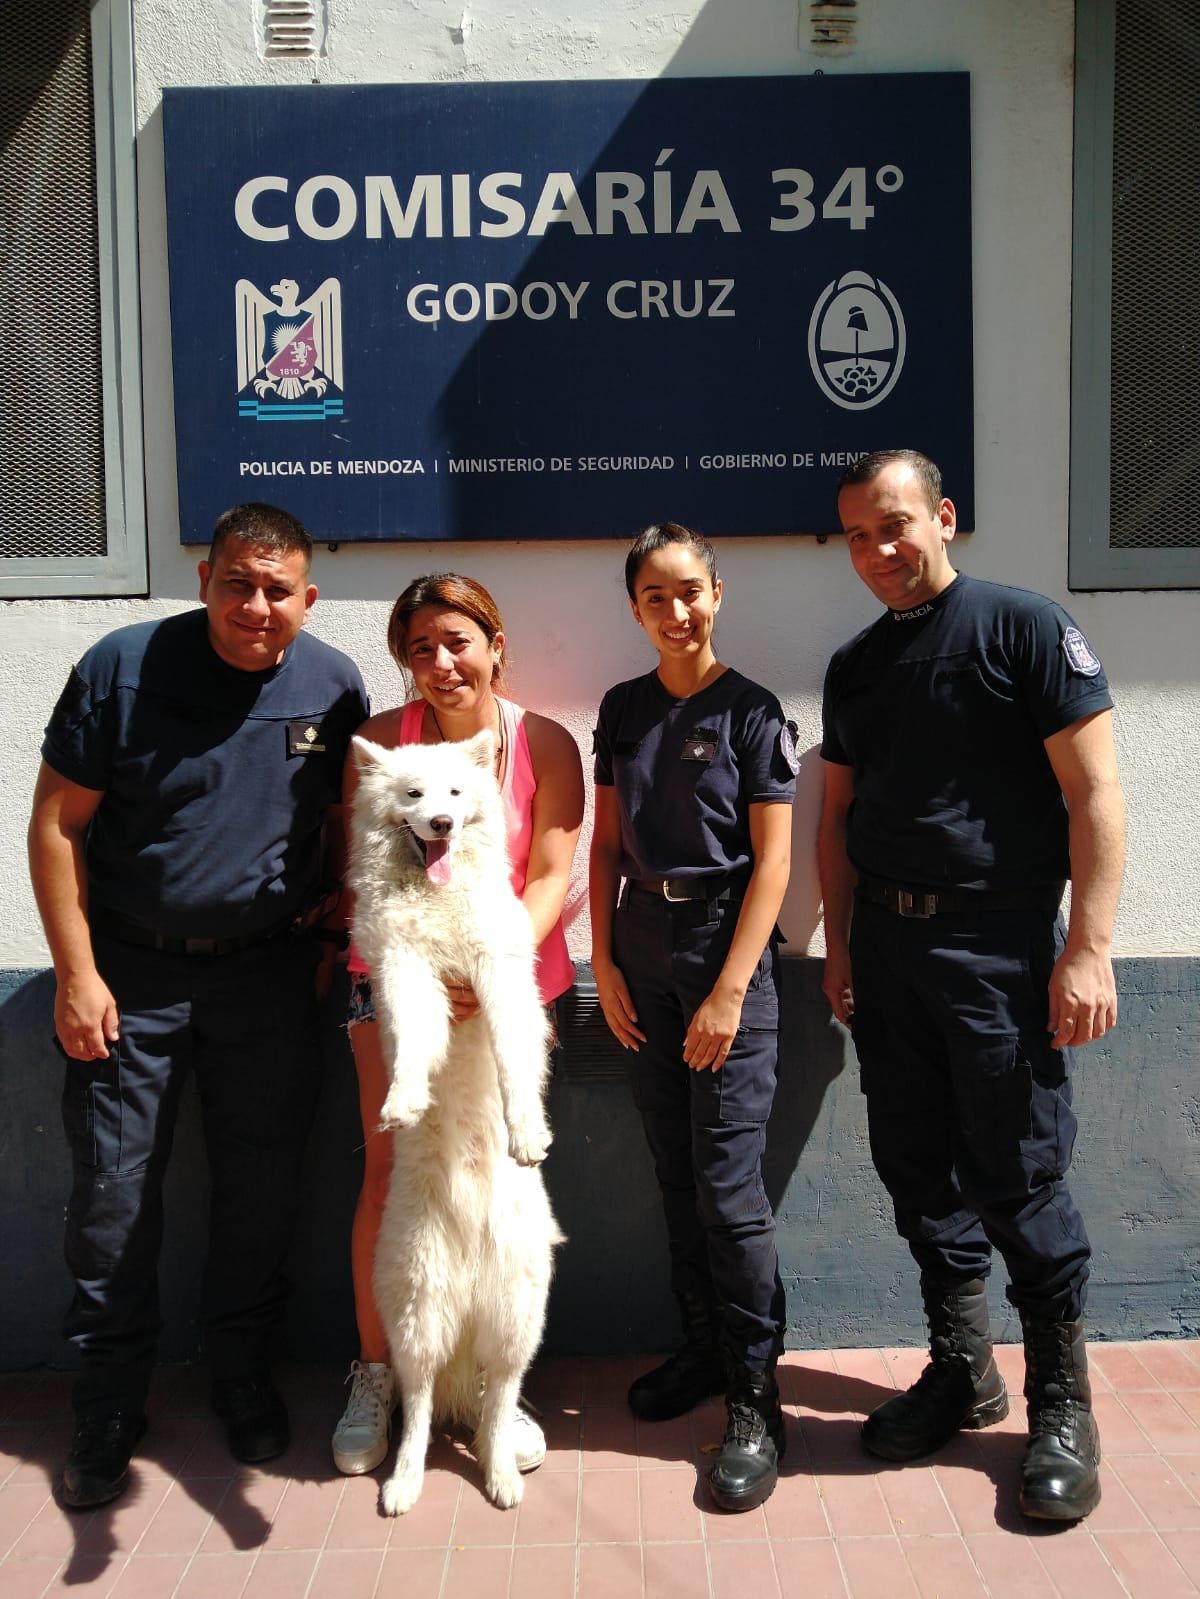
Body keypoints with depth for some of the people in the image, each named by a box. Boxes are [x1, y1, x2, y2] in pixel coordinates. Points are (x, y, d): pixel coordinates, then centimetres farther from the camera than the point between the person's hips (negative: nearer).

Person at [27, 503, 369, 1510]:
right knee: (114, 1192, 6)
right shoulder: (123, 667, -10)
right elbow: (57, 824, -6)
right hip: (131, 972, -1)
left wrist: (332, 933, 1)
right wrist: (76, 973, -8)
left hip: (270, 974, 2)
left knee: (262, 1186, 10)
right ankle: (108, 1409, 25)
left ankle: (247, 1378, 31)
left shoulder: (334, 686, -4)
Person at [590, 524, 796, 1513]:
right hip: (641, 944, 5)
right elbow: (607, 845, 11)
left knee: (728, 1181, -5)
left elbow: (773, 860, -8)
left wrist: (729, 991, -13)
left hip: (728, 941, -4)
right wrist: (604, 963, 4)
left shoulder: (752, 710, -5)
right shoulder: (622, 710, 9)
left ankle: (755, 1398, 9)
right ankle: (704, 1347, 28)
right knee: (675, 1170, 12)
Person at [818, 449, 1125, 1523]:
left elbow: (1094, 796, -10)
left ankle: (1062, 1403, 19)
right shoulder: (855, 666, 13)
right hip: (886, 947, 6)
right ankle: (962, 1372, 29)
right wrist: (841, 941, 11)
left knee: (1019, 1178, 0)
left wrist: (1089, 948, -15)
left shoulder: (1025, 628, -5)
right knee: (918, 1170, 12)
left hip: (998, 948, -6)